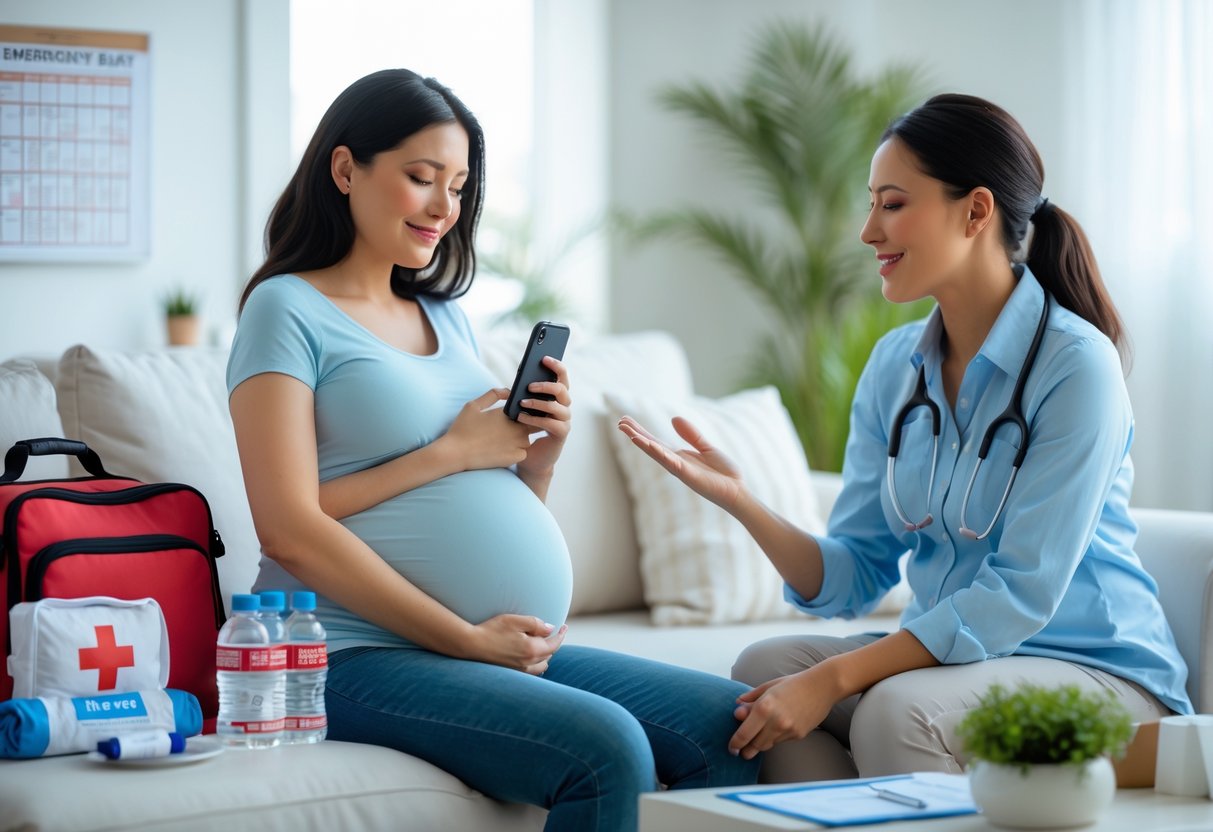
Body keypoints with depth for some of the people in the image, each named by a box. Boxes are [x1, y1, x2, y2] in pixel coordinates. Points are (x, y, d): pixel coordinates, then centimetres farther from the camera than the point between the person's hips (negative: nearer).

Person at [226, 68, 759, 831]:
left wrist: (543, 453, 2)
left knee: (736, 728, -10)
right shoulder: (289, 310, -2)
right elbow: (290, 531, -14)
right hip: (361, 655, -7)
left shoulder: (446, 316, 21)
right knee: (607, 751, -29)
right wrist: (450, 453, -14)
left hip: (517, 648, 8)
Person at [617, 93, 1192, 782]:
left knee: (895, 710, -31)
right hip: (950, 652, 6)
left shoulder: (1075, 364, -16)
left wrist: (832, 679, -24)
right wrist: (740, 501, -14)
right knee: (763, 669, -15)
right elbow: (852, 581, 4)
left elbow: (1022, 593, -21)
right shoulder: (895, 366, 5)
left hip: (1100, 672, -6)